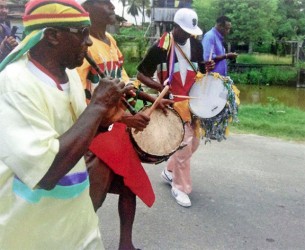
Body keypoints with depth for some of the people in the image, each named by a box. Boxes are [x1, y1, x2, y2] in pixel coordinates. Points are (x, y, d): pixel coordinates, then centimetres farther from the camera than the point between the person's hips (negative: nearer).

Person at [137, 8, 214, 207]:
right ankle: (180, 187, 14)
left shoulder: (196, 44, 2)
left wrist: (206, 68, -7)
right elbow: (141, 74, -11)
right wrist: (159, 86, -28)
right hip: (173, 102, -7)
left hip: (193, 100, 7)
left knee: (194, 142, 15)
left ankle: (170, 171, 36)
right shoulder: (161, 47, -16)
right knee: (183, 143, -5)